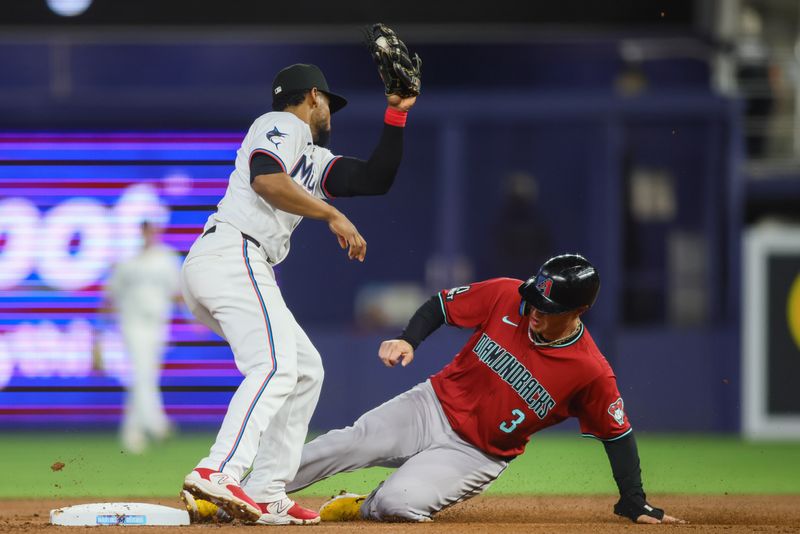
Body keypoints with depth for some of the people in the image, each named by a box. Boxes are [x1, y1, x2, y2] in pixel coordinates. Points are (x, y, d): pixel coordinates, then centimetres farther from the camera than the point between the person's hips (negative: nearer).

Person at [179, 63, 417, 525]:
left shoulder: (315, 160, 30)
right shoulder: (282, 125, 3)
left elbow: (377, 179, 26)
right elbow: (266, 179, -16)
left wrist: (397, 114, 21)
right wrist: (332, 215, -15)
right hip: (232, 254, -10)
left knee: (305, 369, 13)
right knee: (274, 366, -24)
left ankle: (267, 496, 5)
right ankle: (218, 475, -43)